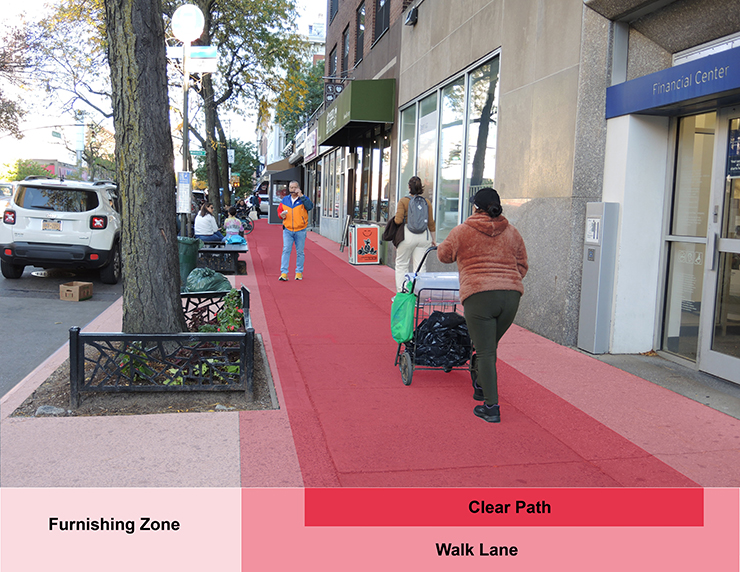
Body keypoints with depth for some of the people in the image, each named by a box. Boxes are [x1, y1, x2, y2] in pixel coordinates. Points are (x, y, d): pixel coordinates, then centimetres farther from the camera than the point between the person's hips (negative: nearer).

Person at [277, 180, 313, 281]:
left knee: (300, 252, 6)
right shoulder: (285, 200, 9)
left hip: (300, 230, -1)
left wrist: (301, 196, -23)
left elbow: (310, 206, -19)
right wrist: (282, 215, -4)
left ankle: (299, 272, 17)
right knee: (286, 250, -7)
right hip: (287, 230, 2)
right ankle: (284, 273, -8)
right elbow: (279, 210, 19)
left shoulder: (303, 199, 0)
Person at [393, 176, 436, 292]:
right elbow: (431, 223, 7)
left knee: (401, 265, 10)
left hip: (408, 235, -3)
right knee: (420, 267, 5)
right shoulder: (427, 202, 5)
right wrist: (433, 239, 17)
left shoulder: (403, 201, -5)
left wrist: (395, 218, 10)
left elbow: (398, 220, -14)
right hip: (424, 235, 3)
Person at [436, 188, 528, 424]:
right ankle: (481, 388, 36)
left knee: (485, 352, 0)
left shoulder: (462, 231, 3)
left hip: (478, 296, -4)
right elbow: (522, 266, 18)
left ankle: (491, 406, -1)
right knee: (490, 346, 21)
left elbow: (444, 255, 17)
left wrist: (462, 255, 37)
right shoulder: (512, 232, 14)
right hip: (512, 296, 4)